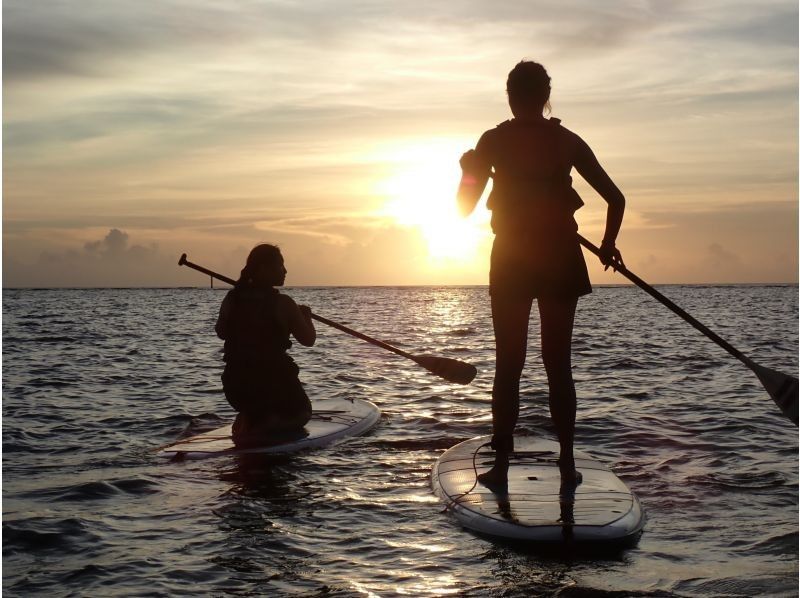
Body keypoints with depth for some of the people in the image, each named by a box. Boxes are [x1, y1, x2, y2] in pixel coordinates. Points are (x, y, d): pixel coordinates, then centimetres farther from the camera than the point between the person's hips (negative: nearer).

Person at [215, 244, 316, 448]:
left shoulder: (232, 299, -1)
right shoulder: (283, 303, -15)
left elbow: (221, 332, 15)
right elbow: (308, 339, -6)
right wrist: (306, 315, 12)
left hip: (235, 386, 5)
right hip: (274, 383, -5)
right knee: (301, 411, 25)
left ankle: (247, 420, 2)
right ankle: (267, 427, -9)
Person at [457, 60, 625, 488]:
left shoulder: (494, 141, -5)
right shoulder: (568, 141, 2)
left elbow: (465, 205, -2)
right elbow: (616, 199, 3)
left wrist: (469, 170, 17)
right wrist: (607, 246, 18)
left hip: (511, 261, -2)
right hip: (561, 259, 2)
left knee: (508, 365, 5)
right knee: (558, 364, 10)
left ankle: (501, 466, 5)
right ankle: (567, 464, 13)